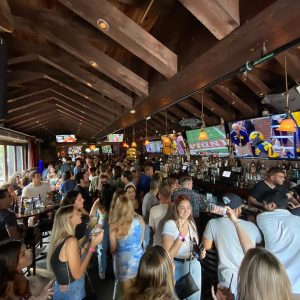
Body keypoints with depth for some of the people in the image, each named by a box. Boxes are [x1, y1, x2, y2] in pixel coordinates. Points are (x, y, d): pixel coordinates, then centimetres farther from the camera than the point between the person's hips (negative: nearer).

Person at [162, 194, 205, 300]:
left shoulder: (192, 223, 1)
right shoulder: (170, 224, -19)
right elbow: (168, 255, -22)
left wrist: (201, 252, -4)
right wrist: (181, 236, -28)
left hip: (195, 265, 6)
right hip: (178, 267, -5)